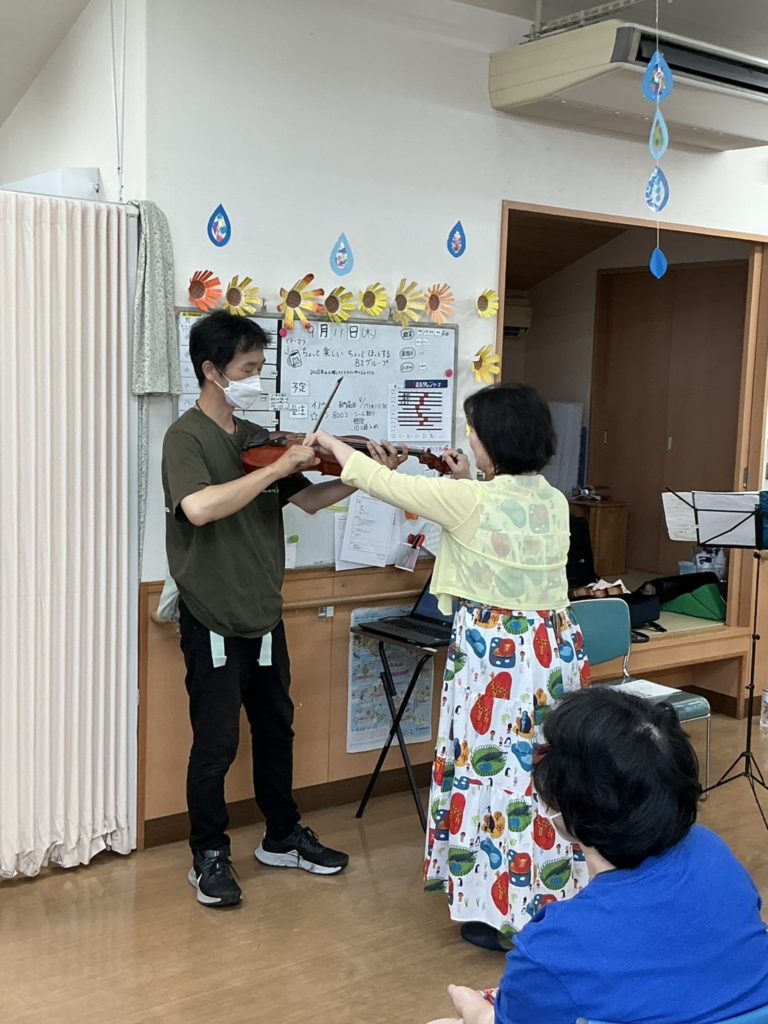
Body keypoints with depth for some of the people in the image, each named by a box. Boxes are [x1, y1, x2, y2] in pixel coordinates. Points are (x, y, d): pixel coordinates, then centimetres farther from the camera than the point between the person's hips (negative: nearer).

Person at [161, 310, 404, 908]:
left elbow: (310, 500, 10)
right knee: (216, 742, 1)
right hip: (213, 622, -7)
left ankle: (283, 838, 33)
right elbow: (199, 508, -33)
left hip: (265, 617, 7)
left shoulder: (257, 438, 9)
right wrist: (277, 468, -28)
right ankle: (209, 856, 19)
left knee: (276, 730, 17)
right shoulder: (186, 437, -13)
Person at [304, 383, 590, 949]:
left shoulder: (473, 501, -15)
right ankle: (552, 901, 27)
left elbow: (385, 482, -6)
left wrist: (331, 442, 8)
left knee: (495, 773, 4)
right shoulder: (554, 503, 3)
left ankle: (498, 912, 15)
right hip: (553, 648, 7)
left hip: (496, 655, -6)